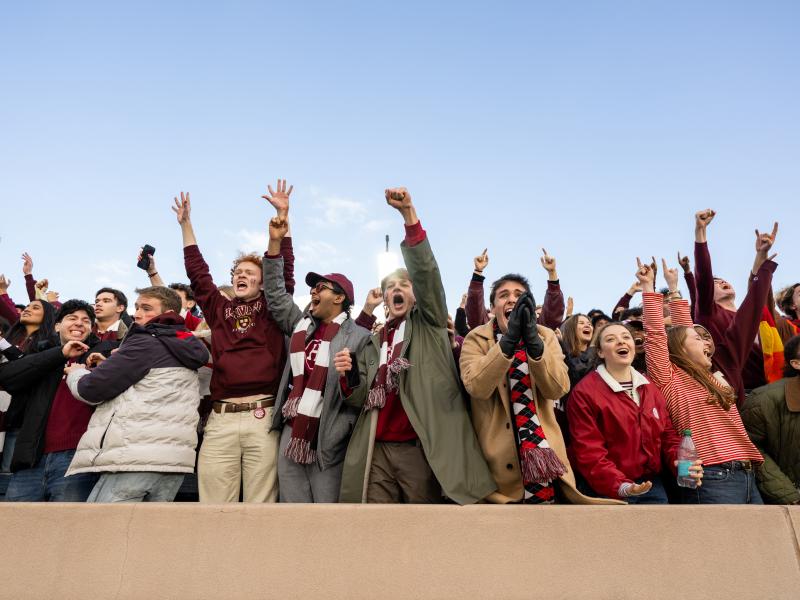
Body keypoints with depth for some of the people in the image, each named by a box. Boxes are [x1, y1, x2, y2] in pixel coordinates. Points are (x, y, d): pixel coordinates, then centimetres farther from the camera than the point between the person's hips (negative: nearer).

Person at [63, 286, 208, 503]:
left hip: (136, 457, -8)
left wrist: (76, 373, 16)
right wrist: (104, 367, 17)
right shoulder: (186, 351, 20)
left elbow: (92, 389, -6)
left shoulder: (146, 342, -5)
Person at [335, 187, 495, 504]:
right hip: (377, 449, 4)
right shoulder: (373, 343, 20)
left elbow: (425, 270, -7)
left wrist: (409, 214, -17)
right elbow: (360, 399, 16)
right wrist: (347, 376, -7)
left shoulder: (429, 324, 9)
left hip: (419, 447, -3)